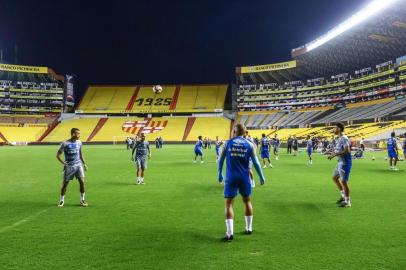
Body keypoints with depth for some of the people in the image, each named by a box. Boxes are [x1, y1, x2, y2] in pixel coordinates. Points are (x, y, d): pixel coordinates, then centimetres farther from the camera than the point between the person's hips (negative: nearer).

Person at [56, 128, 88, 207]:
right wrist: (63, 163, -16)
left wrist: (84, 163, 13)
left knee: (82, 181, -8)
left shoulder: (79, 142, 4)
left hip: (78, 165, 3)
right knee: (65, 183, 5)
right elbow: (58, 155, -3)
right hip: (69, 166, -3)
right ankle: (62, 200, 24)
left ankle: (82, 200, 6)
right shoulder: (65, 144, -10)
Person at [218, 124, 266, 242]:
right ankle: (249, 228, 30)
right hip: (244, 177, 2)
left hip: (231, 178, -2)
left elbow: (220, 160, 3)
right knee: (247, 201, 20)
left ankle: (230, 233, -6)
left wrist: (220, 174, 16)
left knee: (228, 203, 2)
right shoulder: (249, 144, 0)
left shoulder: (228, 143, -1)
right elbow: (255, 162, 1)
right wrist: (261, 177, 12)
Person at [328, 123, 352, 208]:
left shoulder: (344, 138, -18)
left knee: (343, 182, -5)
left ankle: (347, 202, 7)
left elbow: (347, 151, -26)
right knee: (334, 177, 19)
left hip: (345, 163, -10)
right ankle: (343, 195, 30)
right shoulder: (339, 139, 12)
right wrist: (333, 153, 4)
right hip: (340, 162, 10)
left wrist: (335, 154, -24)